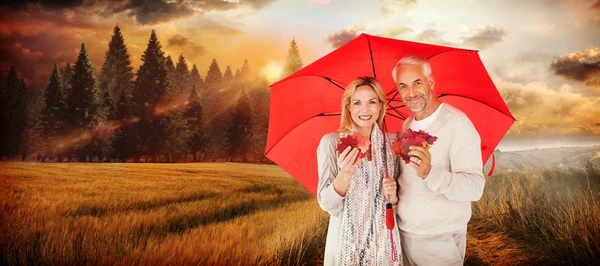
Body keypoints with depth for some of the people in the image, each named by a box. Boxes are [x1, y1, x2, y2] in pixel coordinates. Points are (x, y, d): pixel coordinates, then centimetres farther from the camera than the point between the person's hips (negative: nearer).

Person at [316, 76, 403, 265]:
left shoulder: (389, 143, 0)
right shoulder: (331, 142, -11)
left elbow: (394, 200, 10)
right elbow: (326, 203, -13)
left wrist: (392, 195, -11)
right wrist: (345, 173, -28)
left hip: (384, 237, 3)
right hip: (347, 238, -3)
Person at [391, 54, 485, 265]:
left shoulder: (457, 123, -16)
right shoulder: (406, 126, 7)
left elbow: (475, 188, -24)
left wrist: (430, 173, -39)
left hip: (440, 240, -6)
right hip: (403, 234, 6)